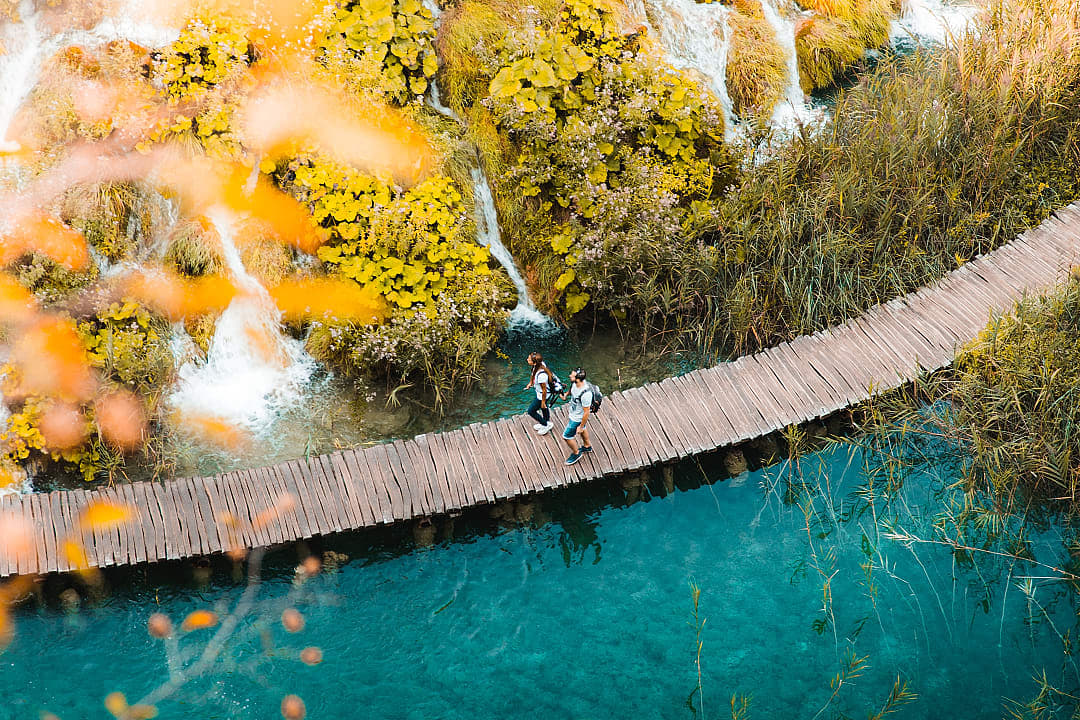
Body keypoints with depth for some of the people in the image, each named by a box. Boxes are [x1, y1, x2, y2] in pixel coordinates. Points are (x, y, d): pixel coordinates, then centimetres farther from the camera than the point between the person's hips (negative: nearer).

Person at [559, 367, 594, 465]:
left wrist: (581, 427, -21)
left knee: (567, 436, 9)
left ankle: (576, 453, 35)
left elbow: (586, 412, -31)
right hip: (573, 413, 8)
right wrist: (566, 393, -6)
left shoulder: (585, 394, -43)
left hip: (577, 418, -8)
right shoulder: (575, 383, -20)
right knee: (583, 429, 32)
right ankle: (587, 446, 58)